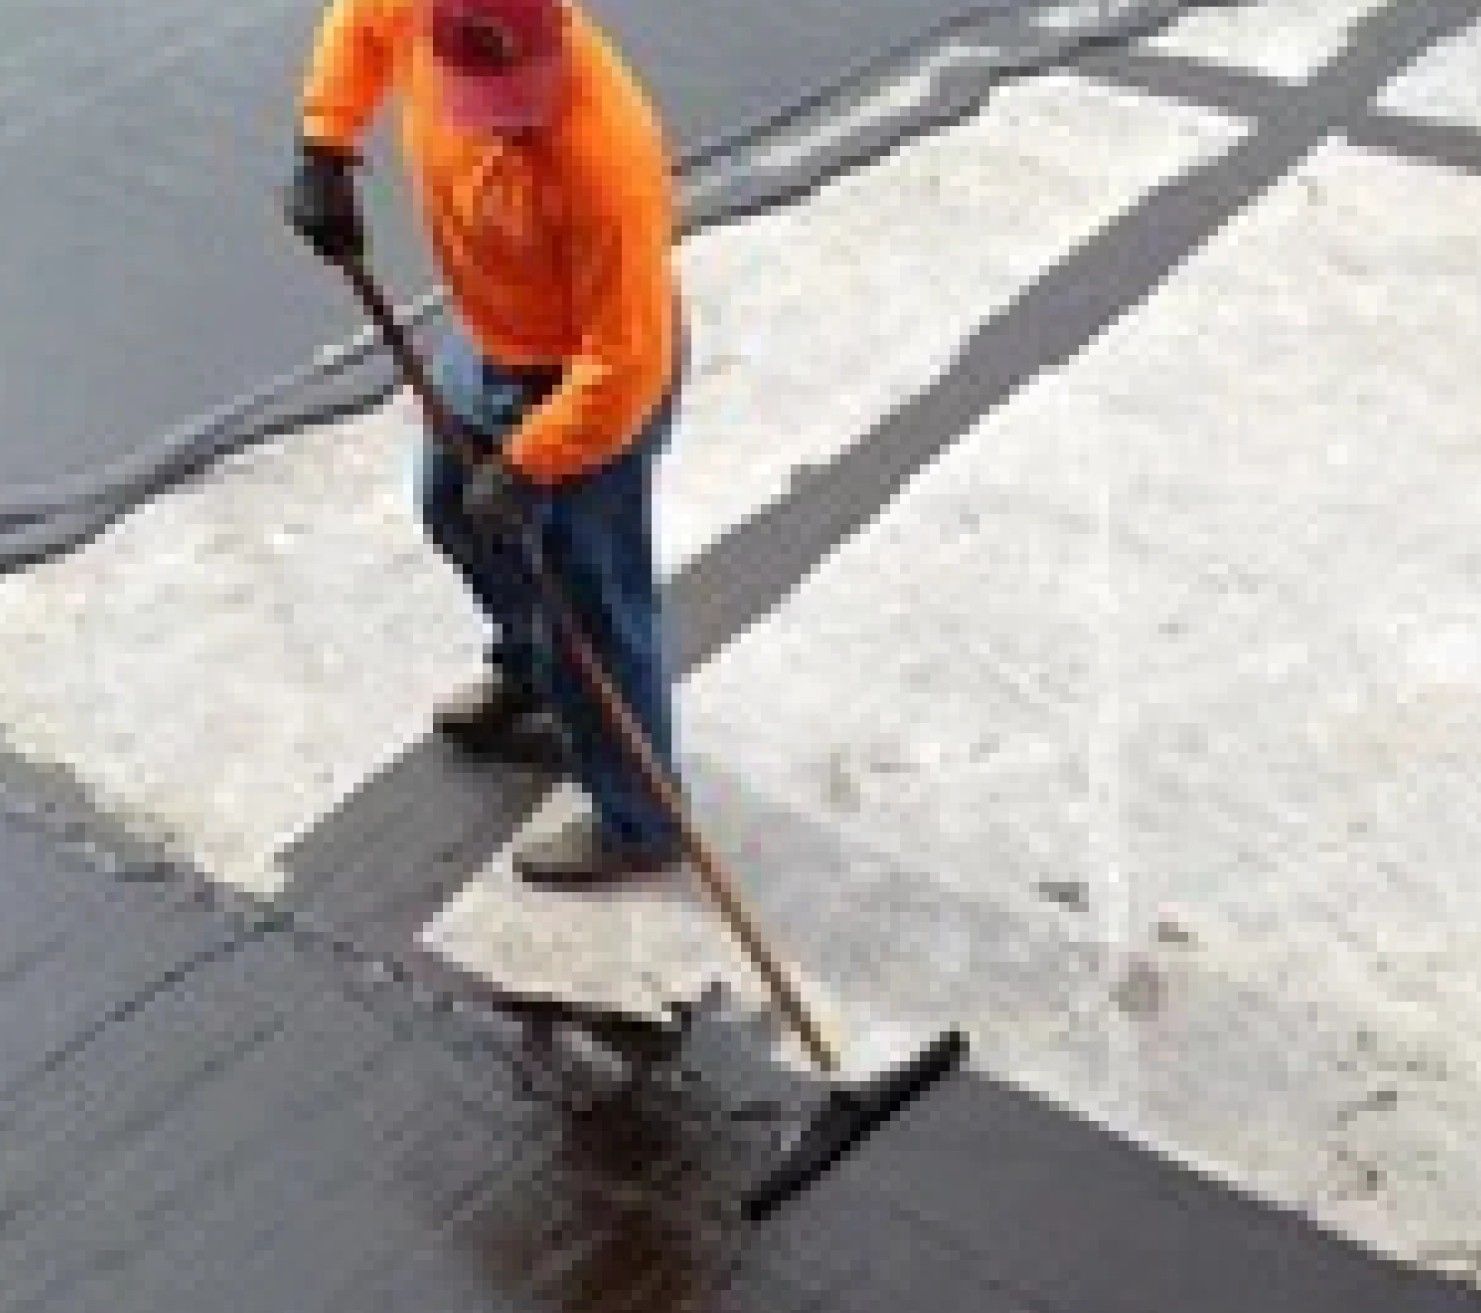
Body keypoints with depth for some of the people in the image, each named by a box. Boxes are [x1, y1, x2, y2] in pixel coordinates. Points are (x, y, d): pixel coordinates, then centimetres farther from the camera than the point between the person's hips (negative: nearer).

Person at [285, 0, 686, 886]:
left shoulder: (606, 163, -40)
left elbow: (624, 367, -32)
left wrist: (522, 467, -22)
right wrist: (326, 148, -5)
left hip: (592, 387, -8)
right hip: (489, 340, 8)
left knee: (589, 610, 6)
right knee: (456, 513, 29)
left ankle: (637, 822, 29)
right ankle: (530, 679, 57)